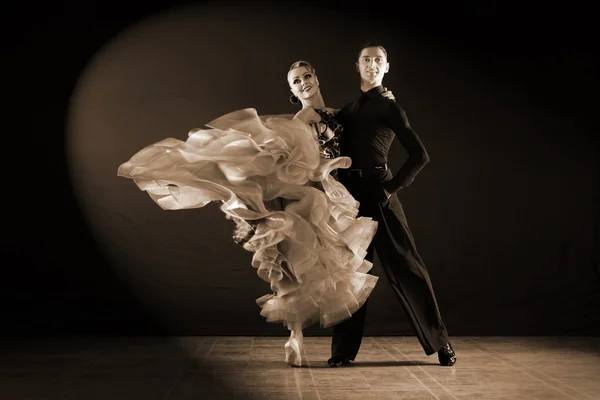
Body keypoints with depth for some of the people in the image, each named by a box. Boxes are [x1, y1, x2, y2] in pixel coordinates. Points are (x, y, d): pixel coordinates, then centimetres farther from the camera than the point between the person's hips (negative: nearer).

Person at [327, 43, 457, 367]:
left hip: (377, 194, -5)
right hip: (350, 195, 5)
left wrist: (392, 189, -10)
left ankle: (440, 342, 10)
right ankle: (344, 349, 14)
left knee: (405, 266, -1)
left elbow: (419, 155, -7)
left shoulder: (388, 107, 0)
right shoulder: (347, 110, 17)